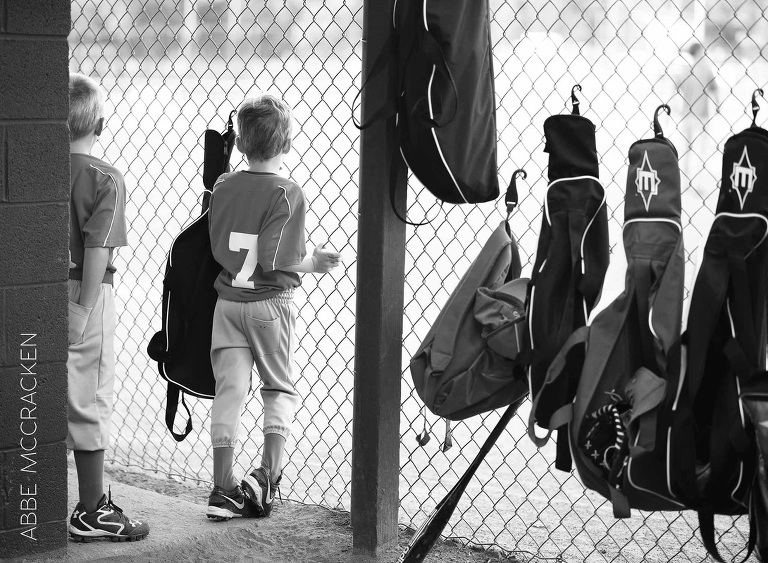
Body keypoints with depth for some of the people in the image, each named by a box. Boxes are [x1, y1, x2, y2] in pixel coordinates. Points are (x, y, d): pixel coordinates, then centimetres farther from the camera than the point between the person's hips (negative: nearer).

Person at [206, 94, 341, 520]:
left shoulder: (223, 186, 2)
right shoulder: (287, 193, -13)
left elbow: (216, 247, 3)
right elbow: (274, 261, -19)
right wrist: (311, 262, -3)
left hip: (227, 300, 3)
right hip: (270, 302, -3)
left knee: (229, 390, 5)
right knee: (280, 388, 13)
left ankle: (223, 487, 3)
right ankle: (268, 472, -3)